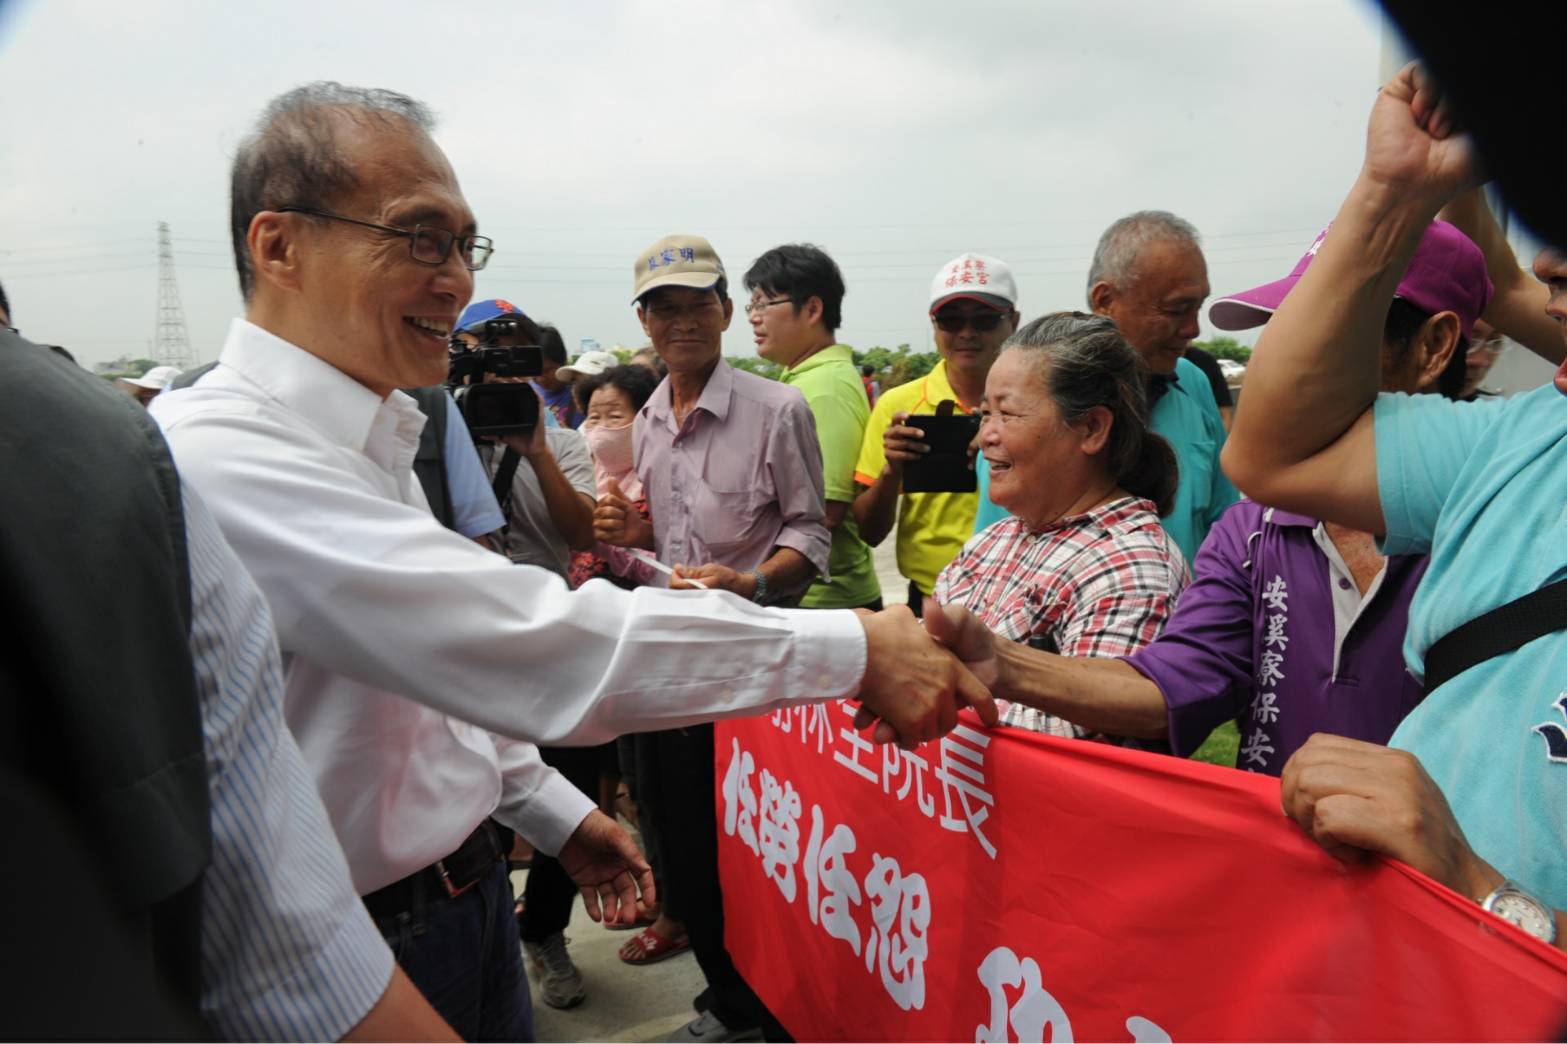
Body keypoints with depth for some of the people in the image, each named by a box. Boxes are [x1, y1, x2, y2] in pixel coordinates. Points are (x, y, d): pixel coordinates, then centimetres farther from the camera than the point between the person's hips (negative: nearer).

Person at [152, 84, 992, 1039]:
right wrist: (851, 650, -30)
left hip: (464, 884, 8)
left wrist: (556, 811, 15)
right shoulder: (219, 454, -25)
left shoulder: (364, 437, 8)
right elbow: (517, 639, -33)